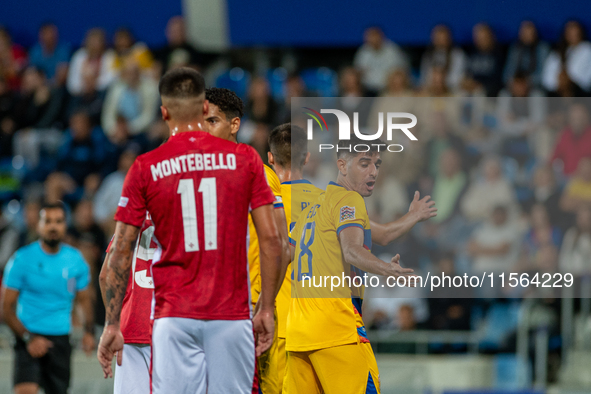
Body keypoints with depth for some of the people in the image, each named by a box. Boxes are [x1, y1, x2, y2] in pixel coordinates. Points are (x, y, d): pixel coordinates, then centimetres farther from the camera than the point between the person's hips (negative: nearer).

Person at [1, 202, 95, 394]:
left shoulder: (75, 259, 6)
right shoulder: (22, 259, -4)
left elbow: (84, 299, 19)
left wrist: (89, 330, 2)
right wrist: (28, 338, -14)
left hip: (61, 340, 4)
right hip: (29, 337, -4)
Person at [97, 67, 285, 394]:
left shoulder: (145, 168, 2)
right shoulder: (244, 159, 4)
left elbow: (121, 251, 2)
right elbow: (271, 238, 1)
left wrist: (112, 325, 6)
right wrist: (266, 309, 8)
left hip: (174, 317, -1)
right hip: (232, 315, 1)